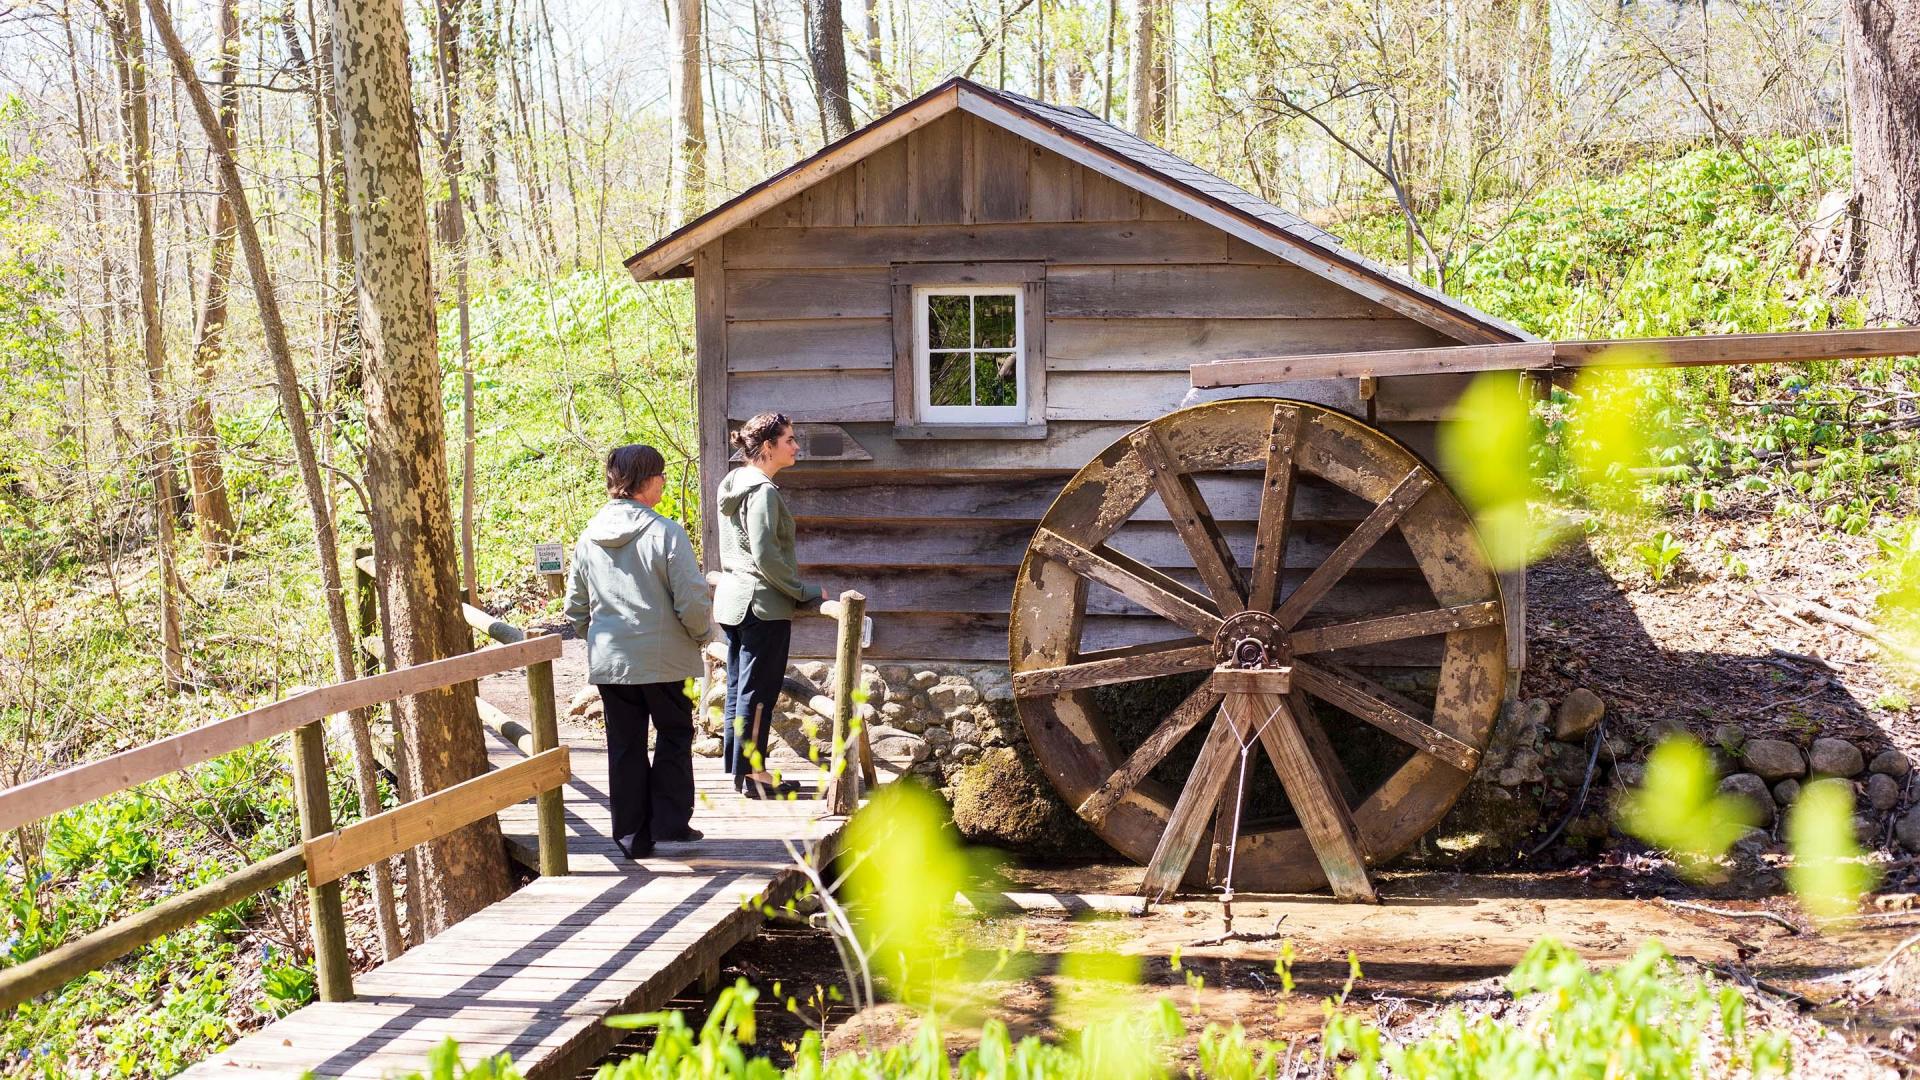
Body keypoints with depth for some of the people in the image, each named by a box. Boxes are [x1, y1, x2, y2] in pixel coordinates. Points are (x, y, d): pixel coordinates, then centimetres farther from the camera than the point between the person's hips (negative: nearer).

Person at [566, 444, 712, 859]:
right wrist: (701, 634, 4)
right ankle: (669, 823, 11)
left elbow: (575, 605, 11)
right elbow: (692, 601, -15)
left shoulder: (589, 536, 3)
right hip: (662, 660, -4)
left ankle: (633, 836, 15)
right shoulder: (666, 533, -14)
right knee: (674, 733, 13)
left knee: (624, 745, 11)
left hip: (608, 660, 5)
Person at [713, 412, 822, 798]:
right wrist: (804, 591, -12)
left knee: (738, 687, 14)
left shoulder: (734, 484, 11)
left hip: (732, 601, 9)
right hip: (762, 606, -9)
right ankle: (752, 774, 4)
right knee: (758, 693, -2)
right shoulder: (762, 491, -18)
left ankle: (738, 768, 21)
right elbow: (766, 556, -22)